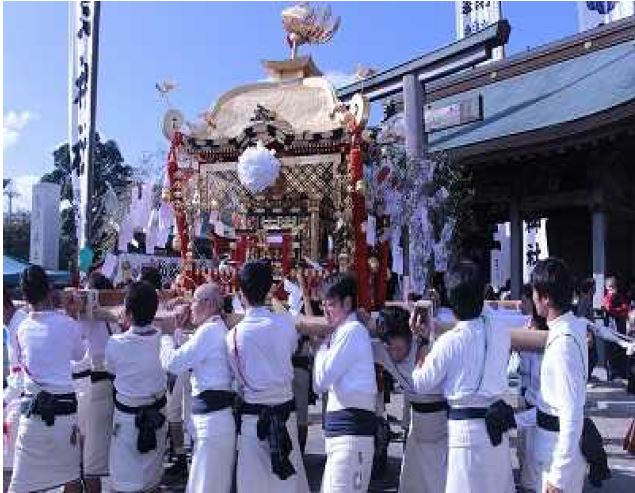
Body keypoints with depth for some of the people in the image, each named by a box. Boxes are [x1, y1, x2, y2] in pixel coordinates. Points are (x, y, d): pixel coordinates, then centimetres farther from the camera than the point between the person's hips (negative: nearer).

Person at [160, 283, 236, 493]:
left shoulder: (209, 330, -16)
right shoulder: (220, 329, 14)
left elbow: (172, 363, -16)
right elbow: (189, 359, 19)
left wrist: (166, 334, -1)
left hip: (211, 416, -10)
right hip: (219, 413, 10)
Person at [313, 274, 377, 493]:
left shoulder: (352, 331, -12)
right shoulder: (342, 332, 16)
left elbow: (322, 380, -14)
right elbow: (321, 384, 18)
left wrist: (322, 347, 0)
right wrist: (326, 345, 10)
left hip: (351, 428, -10)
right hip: (339, 427, 10)